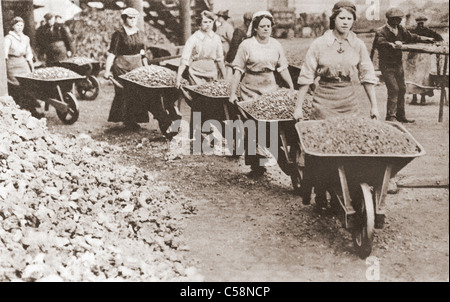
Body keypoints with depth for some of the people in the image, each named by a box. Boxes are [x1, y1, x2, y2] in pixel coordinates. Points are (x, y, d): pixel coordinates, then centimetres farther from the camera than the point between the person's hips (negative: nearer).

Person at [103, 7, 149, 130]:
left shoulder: (140, 34, 12)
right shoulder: (119, 34, -6)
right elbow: (111, 53, -8)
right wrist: (107, 70, -11)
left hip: (137, 65, 6)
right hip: (121, 66, -5)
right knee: (124, 93, -5)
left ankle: (134, 119, 8)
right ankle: (127, 121, 3)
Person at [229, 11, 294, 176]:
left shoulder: (276, 45, 6)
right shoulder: (246, 45, -4)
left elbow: (283, 68, 11)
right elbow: (238, 70, -4)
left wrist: (292, 88, 7)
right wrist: (233, 93, -9)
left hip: (270, 88, 3)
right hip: (250, 90, -3)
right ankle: (254, 164, 8)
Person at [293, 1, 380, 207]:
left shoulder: (358, 45, 5)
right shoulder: (319, 44, -3)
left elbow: (368, 76, 9)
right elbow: (306, 77, -1)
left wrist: (374, 105, 5)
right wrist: (298, 106, -2)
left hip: (350, 102, 3)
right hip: (324, 103, -3)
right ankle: (320, 197, 13)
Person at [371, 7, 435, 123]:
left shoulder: (400, 29, 7)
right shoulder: (381, 31, -13)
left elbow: (411, 37, 17)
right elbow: (381, 42, -32)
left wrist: (426, 39, 10)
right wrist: (392, 45, -49)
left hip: (398, 64, 7)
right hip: (386, 65, -7)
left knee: (402, 89, 9)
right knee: (393, 89, -14)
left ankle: (401, 115, 20)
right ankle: (390, 116, -7)